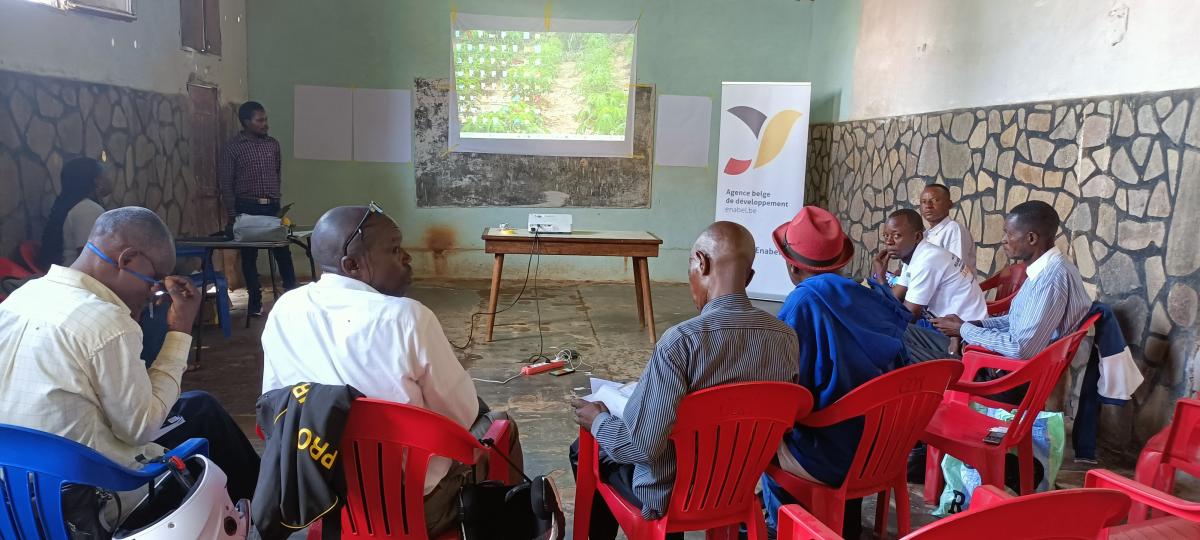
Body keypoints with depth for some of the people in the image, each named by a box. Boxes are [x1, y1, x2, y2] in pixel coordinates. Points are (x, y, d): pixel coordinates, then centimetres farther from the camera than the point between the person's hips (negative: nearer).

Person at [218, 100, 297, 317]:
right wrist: (233, 216, -7)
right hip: (247, 208, -3)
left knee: (283, 251, 2)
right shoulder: (232, 147, -3)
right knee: (249, 256, 5)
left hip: (272, 207, 3)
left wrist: (276, 199, 10)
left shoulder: (273, 144, 8)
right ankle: (255, 302, 14)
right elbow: (225, 185, -3)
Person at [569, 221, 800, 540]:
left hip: (670, 496, -6)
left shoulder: (682, 340, -31)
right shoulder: (787, 339, -12)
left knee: (585, 450, 22)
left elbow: (642, 447, -28)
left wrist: (598, 421, -7)